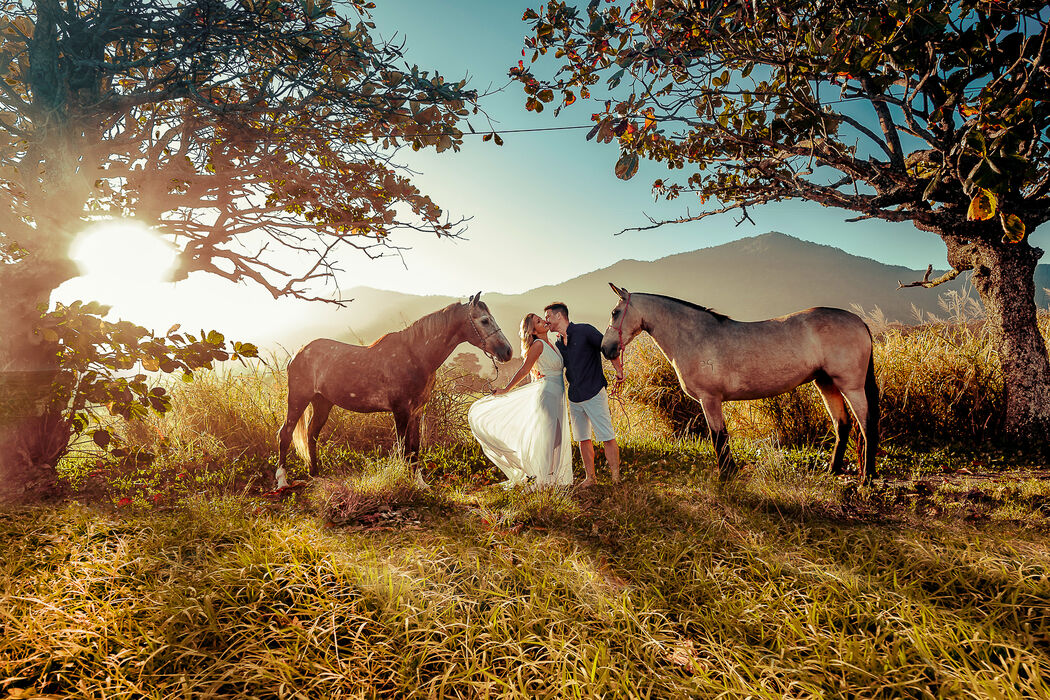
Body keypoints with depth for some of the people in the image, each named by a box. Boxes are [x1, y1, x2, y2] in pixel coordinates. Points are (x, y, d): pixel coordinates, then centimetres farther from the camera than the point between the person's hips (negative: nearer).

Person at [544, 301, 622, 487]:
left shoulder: (584, 331, -6)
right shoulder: (558, 344, 13)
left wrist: (619, 371, -10)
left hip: (594, 395, -7)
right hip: (574, 398, 7)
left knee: (607, 437, -4)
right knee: (583, 439, 10)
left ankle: (616, 477, 2)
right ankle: (590, 478, 20)